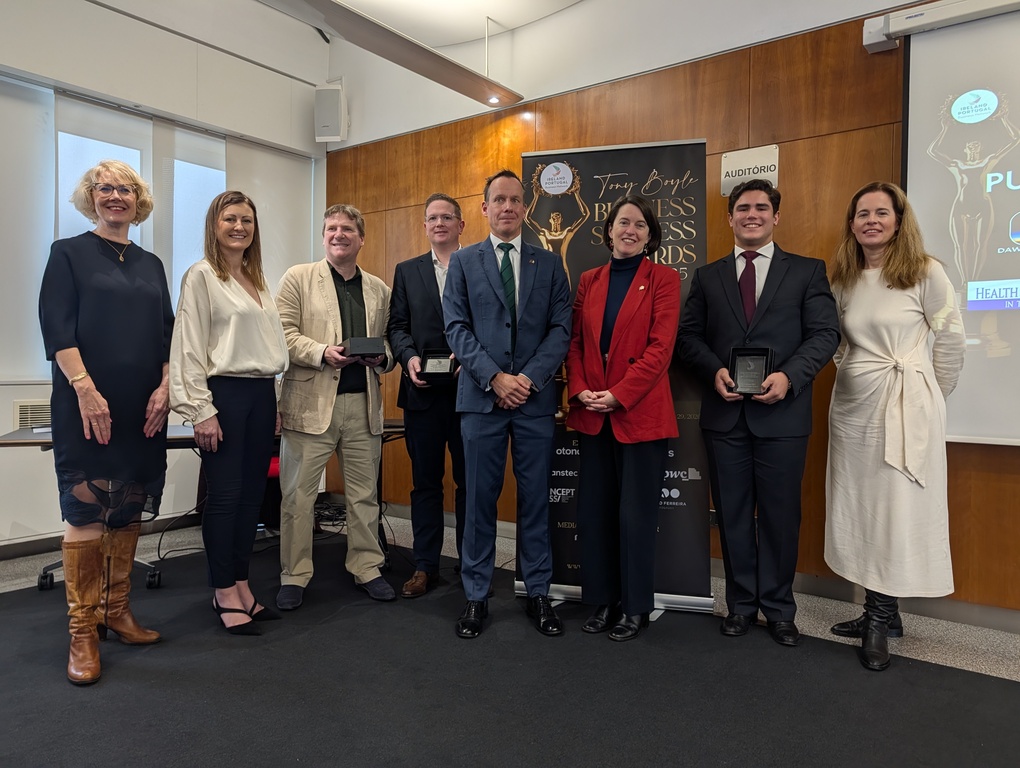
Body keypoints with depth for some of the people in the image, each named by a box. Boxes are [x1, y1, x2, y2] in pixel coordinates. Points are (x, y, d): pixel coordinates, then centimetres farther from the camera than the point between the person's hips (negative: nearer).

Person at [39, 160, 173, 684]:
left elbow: (167, 334, 13)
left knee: (129, 512, 9)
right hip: (86, 405, -4)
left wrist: (164, 387, -1)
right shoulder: (68, 253, 4)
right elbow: (56, 330, -6)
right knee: (86, 514, -4)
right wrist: (85, 390, -16)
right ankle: (83, 629, 7)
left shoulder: (150, 265, 16)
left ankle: (117, 610, 21)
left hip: (144, 409, 4)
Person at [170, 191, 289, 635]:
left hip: (261, 393, 7)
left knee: (253, 494, 9)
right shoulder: (201, 277, -3)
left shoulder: (258, 281, 17)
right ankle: (224, 594, 12)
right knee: (224, 495, -1)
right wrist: (201, 411, -14)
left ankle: (241, 585, 21)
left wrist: (275, 401, 14)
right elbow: (190, 347, -9)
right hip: (224, 393, -6)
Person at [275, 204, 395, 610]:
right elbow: (284, 334, -4)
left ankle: (367, 567, 26)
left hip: (364, 405, 3)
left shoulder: (378, 289, 14)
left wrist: (382, 358, -5)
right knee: (298, 493, 4)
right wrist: (322, 352, -18)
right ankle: (294, 576, 19)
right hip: (311, 404, -3)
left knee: (364, 493, 12)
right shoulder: (298, 278, 4)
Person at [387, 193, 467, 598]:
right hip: (423, 391, 2)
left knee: (470, 481, 7)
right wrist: (409, 356, -10)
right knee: (425, 481, 9)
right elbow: (396, 326, 8)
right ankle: (425, 565, 20)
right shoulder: (407, 271, 13)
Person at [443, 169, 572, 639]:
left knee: (535, 499, 7)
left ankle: (538, 593, 20)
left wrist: (530, 377, -11)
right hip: (481, 396, 0)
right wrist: (495, 377, -12)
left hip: (536, 398, 1)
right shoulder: (463, 262, 9)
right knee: (480, 498, 5)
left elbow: (561, 328, 3)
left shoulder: (549, 264, 11)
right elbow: (457, 328, 0)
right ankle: (476, 596, 18)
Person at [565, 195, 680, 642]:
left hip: (640, 412, -4)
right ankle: (602, 600, 26)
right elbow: (575, 342, 9)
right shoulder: (589, 281, 11)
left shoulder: (663, 279, -1)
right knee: (594, 509, 10)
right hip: (592, 414, 4)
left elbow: (660, 347, -9)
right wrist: (580, 391, -7)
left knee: (636, 512, 3)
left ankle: (636, 606, 21)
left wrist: (618, 395, -16)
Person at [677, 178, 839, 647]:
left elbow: (824, 334, -2)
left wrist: (788, 376, -17)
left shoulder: (807, 271, 6)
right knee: (733, 514, 10)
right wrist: (715, 371, -11)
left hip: (782, 413, -1)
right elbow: (689, 336, 7)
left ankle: (779, 609, 24)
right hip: (724, 414, 2)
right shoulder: (707, 276, 11)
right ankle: (741, 604, 26)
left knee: (780, 514, 7)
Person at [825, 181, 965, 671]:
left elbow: (951, 339, -3)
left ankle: (879, 619, 12)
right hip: (851, 405, 5)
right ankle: (882, 613, 24)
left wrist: (929, 396, 3)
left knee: (898, 510, -1)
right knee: (861, 509, 9)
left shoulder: (926, 273, -6)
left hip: (906, 408, -5)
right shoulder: (842, 281, 8)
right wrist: (853, 376, 8)